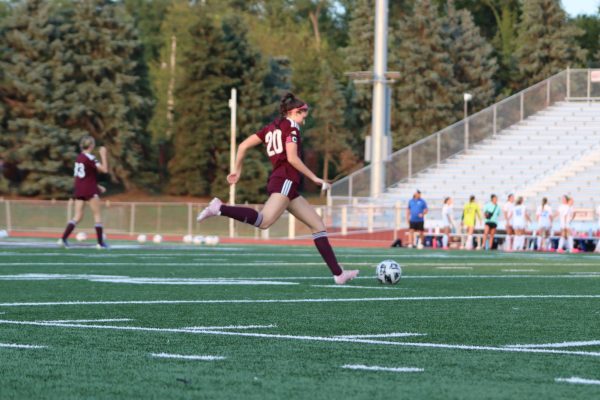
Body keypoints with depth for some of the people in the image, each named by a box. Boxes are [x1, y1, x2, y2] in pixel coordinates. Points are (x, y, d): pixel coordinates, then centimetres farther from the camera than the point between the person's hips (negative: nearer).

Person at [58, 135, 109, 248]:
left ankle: (63, 238, -9)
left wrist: (96, 186, 25)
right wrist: (103, 155, -10)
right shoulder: (90, 158, -13)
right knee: (97, 215, 4)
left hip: (79, 190, 7)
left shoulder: (79, 157, 12)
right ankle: (100, 242, 5)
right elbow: (104, 169, -18)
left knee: (77, 216, 5)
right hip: (90, 190, -7)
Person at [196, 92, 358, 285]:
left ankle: (338, 273, 4)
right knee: (264, 221, -30)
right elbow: (292, 158, -12)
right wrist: (314, 178, -6)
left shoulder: (272, 127, 23)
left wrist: (237, 170, 26)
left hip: (277, 181, 10)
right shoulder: (291, 125, 0)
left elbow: (243, 145, 18)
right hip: (286, 180, -10)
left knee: (318, 225, 8)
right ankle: (219, 208, -30)